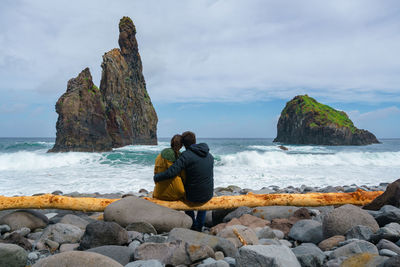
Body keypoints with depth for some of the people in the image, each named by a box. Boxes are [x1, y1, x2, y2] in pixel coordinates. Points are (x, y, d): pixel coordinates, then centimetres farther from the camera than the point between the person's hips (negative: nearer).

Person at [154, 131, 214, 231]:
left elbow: (171, 172, -23)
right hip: (209, 195, 4)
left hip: (193, 196, -4)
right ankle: (199, 227, 37)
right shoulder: (209, 155, 3)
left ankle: (192, 226, 35)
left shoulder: (186, 155, -17)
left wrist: (156, 177, -5)